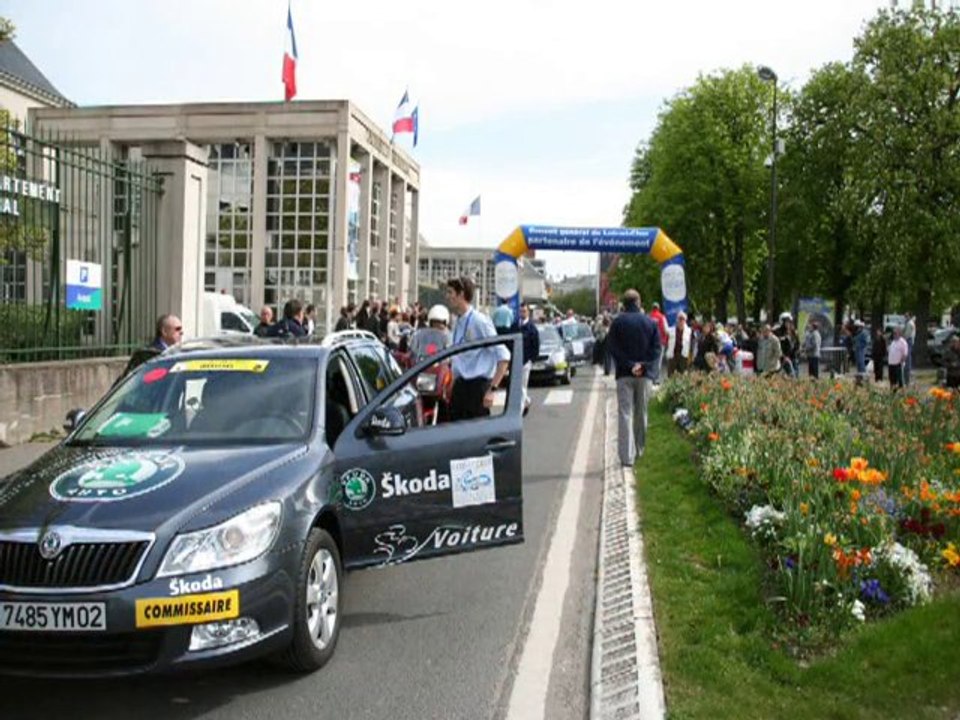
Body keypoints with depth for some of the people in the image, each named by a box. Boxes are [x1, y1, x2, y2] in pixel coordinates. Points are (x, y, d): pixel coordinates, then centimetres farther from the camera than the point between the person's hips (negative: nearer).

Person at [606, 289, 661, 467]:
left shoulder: (617, 322, -3)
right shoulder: (651, 323, 4)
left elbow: (611, 347, -8)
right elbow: (656, 349, -1)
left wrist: (629, 365, -9)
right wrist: (643, 365, -7)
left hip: (624, 374, -2)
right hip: (645, 374, 2)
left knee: (625, 413, -3)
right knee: (641, 413, 15)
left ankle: (627, 455, -11)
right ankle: (639, 450, 26)